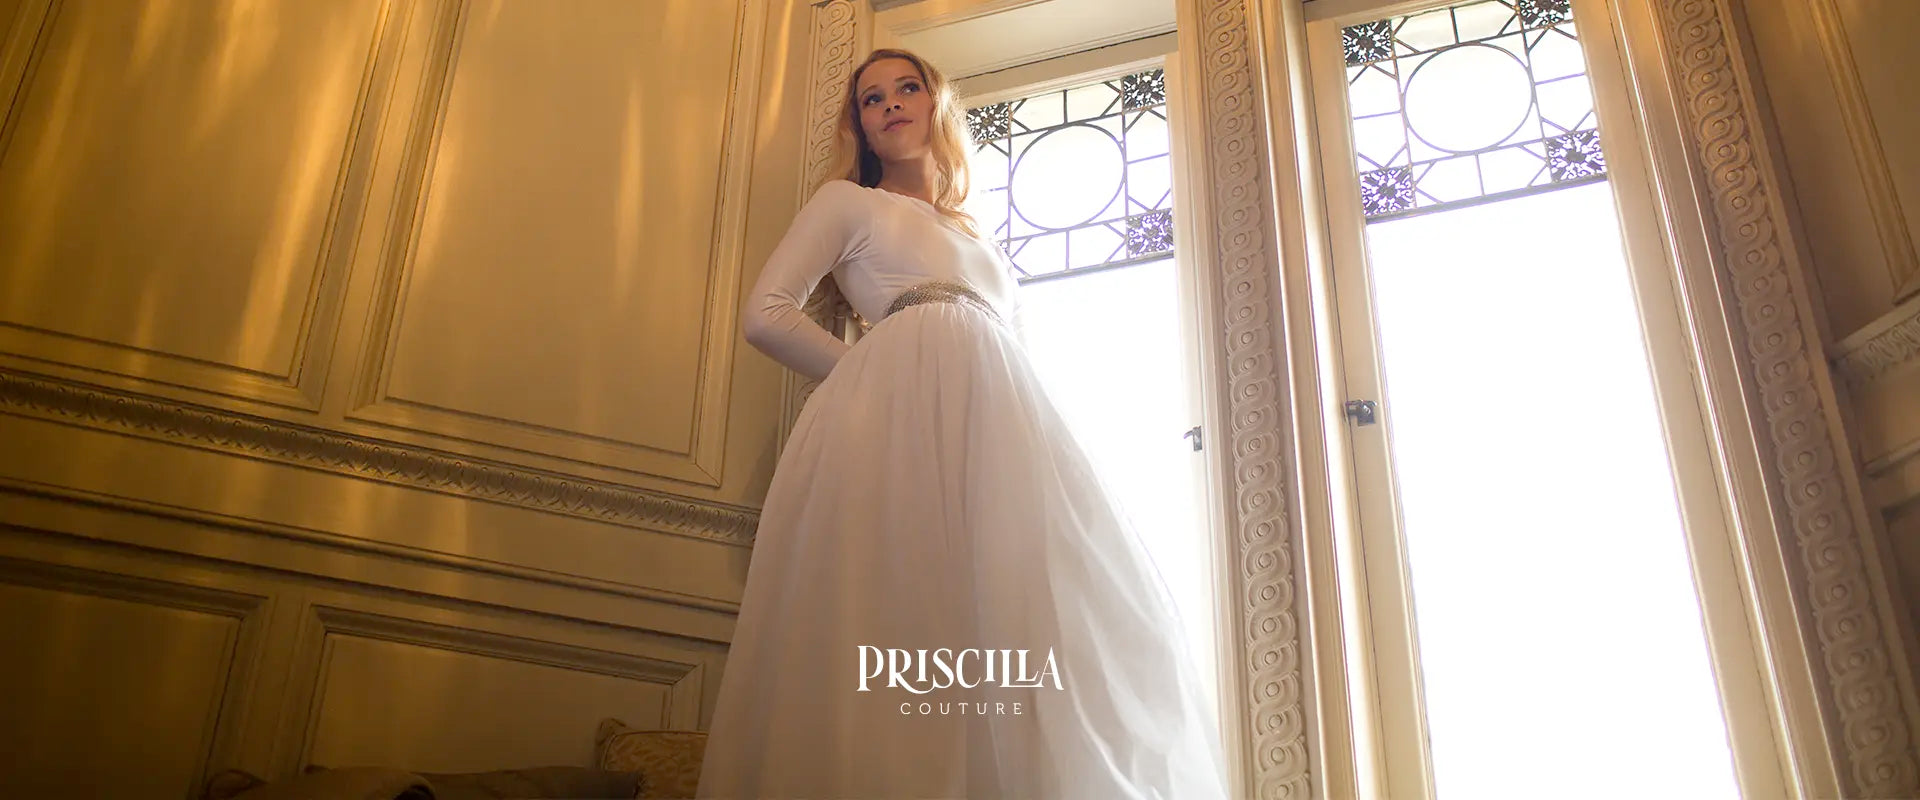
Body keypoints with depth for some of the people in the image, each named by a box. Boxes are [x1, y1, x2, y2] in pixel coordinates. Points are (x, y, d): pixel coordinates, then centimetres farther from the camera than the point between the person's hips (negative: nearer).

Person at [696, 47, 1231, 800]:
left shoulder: (983, 246, 34)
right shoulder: (846, 201, 20)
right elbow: (766, 312, 8)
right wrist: (871, 376, 4)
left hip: (1004, 417, 5)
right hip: (905, 411, -5)